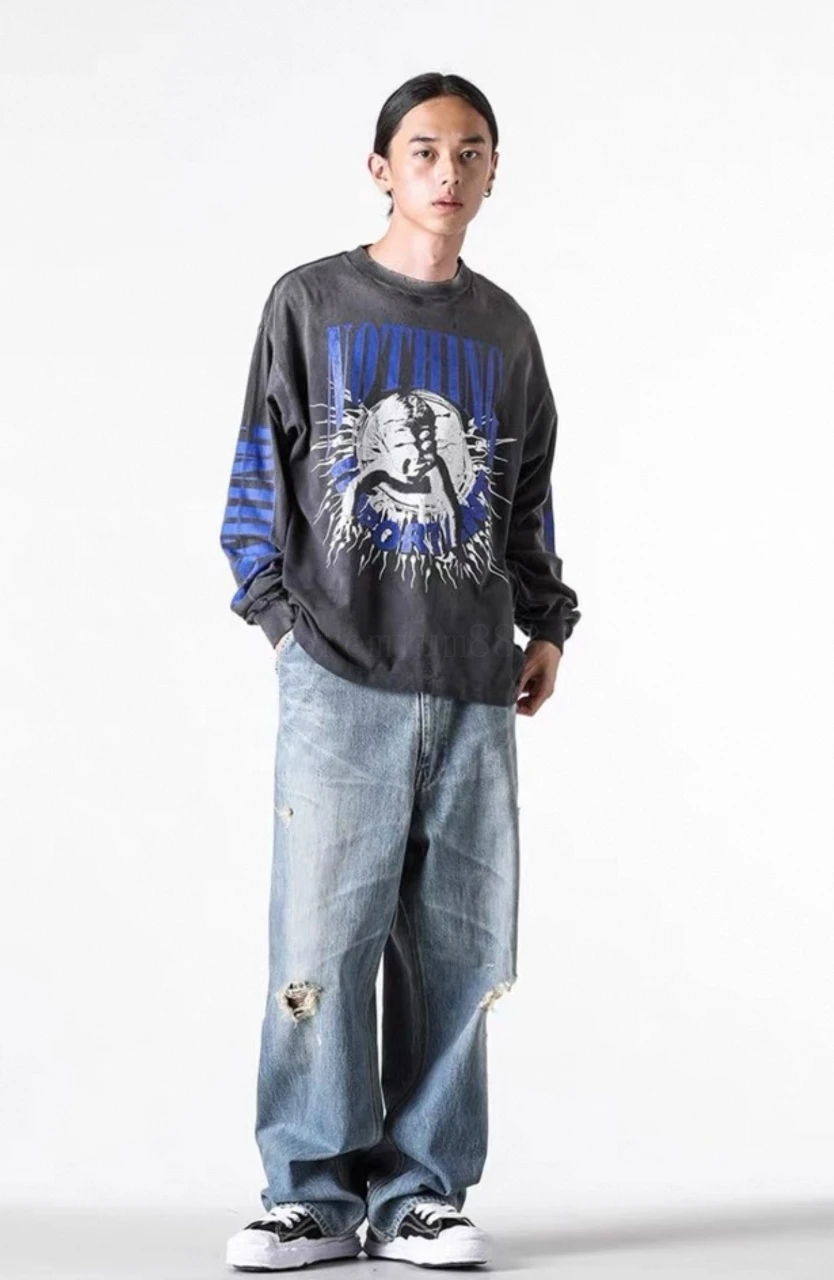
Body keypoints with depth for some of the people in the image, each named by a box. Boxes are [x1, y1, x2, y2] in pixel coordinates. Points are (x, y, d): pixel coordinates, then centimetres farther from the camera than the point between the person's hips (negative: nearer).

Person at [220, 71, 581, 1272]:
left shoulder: (504, 330, 15)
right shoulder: (309, 303, 6)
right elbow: (259, 474, 5)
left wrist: (547, 624, 13)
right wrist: (280, 618, -3)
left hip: (473, 684, 3)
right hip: (341, 677, -3)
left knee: (456, 946, 3)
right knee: (325, 936, -4)